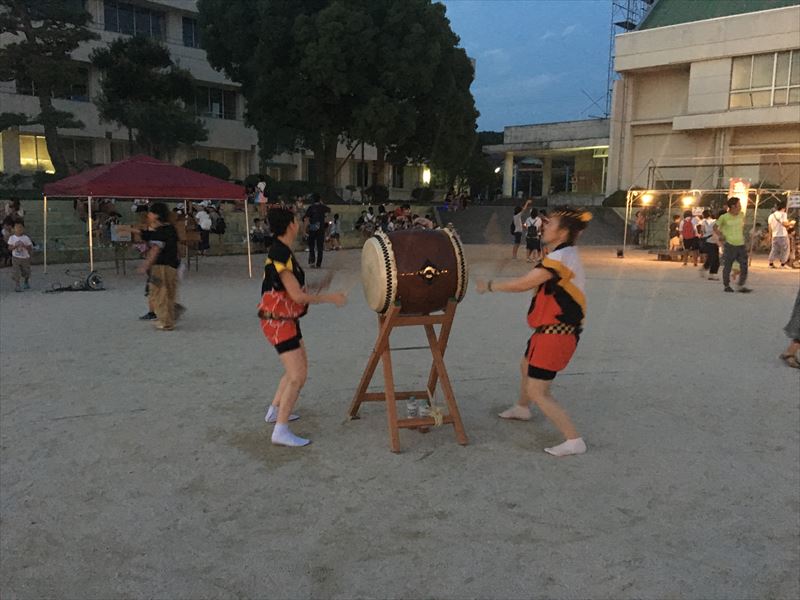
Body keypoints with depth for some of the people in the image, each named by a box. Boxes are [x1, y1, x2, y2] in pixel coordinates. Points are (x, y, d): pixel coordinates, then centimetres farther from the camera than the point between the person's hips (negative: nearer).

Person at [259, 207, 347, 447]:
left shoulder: (282, 252, 9)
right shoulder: (280, 255, -22)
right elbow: (297, 296, -23)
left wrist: (322, 295, 9)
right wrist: (330, 298, -15)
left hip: (287, 319, 10)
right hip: (278, 321, -10)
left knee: (300, 367, 21)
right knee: (297, 376, -11)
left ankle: (275, 410, 34)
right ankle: (281, 431, -7)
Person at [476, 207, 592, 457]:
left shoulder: (560, 257, -23)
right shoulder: (566, 255, 10)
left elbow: (522, 284, -20)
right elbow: (534, 283, 10)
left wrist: (490, 285, -7)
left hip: (554, 334, -11)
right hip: (551, 330, 11)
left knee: (537, 391, -8)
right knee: (526, 367, 30)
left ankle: (574, 440, -4)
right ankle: (521, 408, 55)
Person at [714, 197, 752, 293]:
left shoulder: (741, 215, 6)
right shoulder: (724, 217, -8)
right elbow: (715, 227, 2)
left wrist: (742, 235, 17)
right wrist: (721, 237, -4)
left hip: (741, 245, 5)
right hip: (729, 245, -4)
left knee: (744, 266, -2)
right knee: (727, 266, 4)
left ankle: (741, 286, 4)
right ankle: (726, 285, 16)